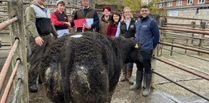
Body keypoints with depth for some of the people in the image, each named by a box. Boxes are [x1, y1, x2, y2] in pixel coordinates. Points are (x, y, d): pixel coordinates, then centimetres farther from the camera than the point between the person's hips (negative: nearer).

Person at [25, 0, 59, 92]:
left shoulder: (46, 10, 21)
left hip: (48, 37, 8)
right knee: (35, 61, -8)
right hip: (37, 38, -8)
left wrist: (56, 35, 26)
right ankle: (31, 83, 1)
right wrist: (36, 36, -33)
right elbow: (30, 23, -19)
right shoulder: (31, 8, -5)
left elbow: (50, 24, 27)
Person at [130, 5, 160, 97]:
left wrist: (152, 47, 0)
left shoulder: (152, 22, -8)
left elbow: (156, 36, -5)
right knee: (139, 68, 18)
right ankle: (138, 84, 32)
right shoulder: (137, 22, 13)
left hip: (146, 50, -6)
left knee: (147, 69, 3)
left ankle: (147, 88, 15)